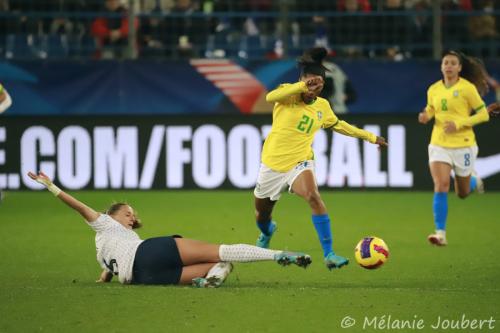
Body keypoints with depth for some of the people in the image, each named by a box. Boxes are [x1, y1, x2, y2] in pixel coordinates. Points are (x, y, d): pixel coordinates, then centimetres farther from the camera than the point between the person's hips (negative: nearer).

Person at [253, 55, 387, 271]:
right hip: (272, 162, -1)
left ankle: (329, 254, -31)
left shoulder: (322, 106, 4)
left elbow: (338, 125, 24)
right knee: (262, 216, 15)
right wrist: (302, 86, -42)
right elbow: (270, 97, -34)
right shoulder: (289, 94, -10)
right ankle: (267, 232, 56)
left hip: (299, 163, 1)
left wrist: (370, 137, 26)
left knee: (313, 197, -31)